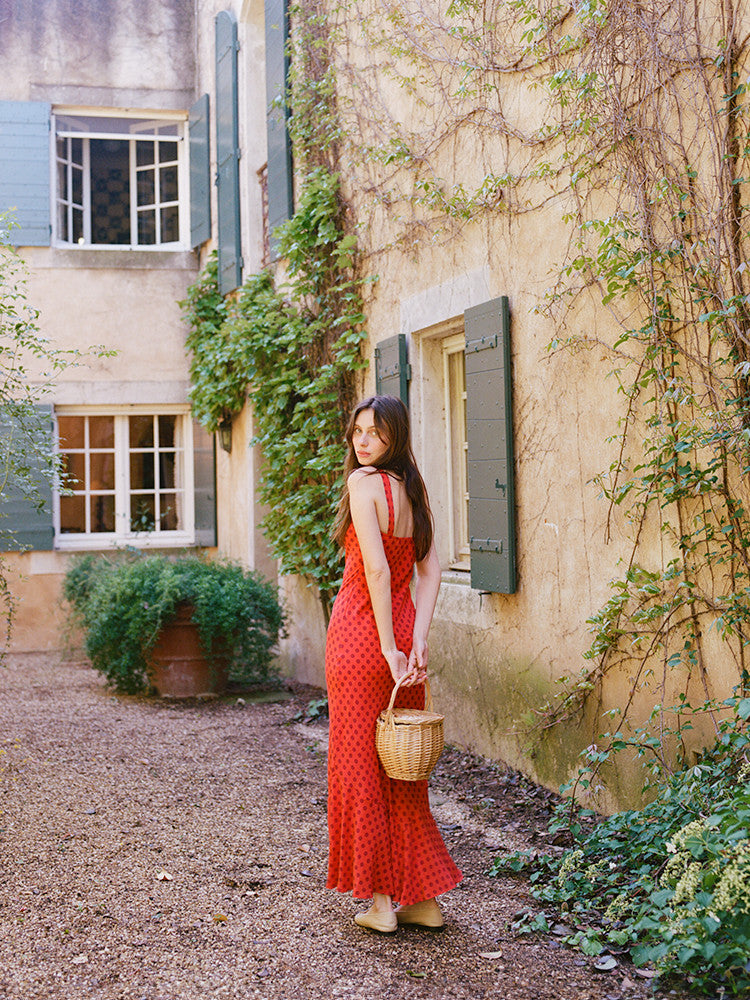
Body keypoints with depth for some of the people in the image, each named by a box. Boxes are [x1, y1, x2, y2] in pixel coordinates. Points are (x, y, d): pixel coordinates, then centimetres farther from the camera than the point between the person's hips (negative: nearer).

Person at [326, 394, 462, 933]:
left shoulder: (364, 482, -12)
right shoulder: (412, 488, 10)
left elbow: (376, 570, -19)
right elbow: (431, 570, 3)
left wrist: (390, 647, -16)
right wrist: (417, 641, -3)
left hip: (361, 628, -7)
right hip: (401, 629, 7)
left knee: (360, 765, 5)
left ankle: (381, 901, 11)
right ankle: (423, 897, 20)